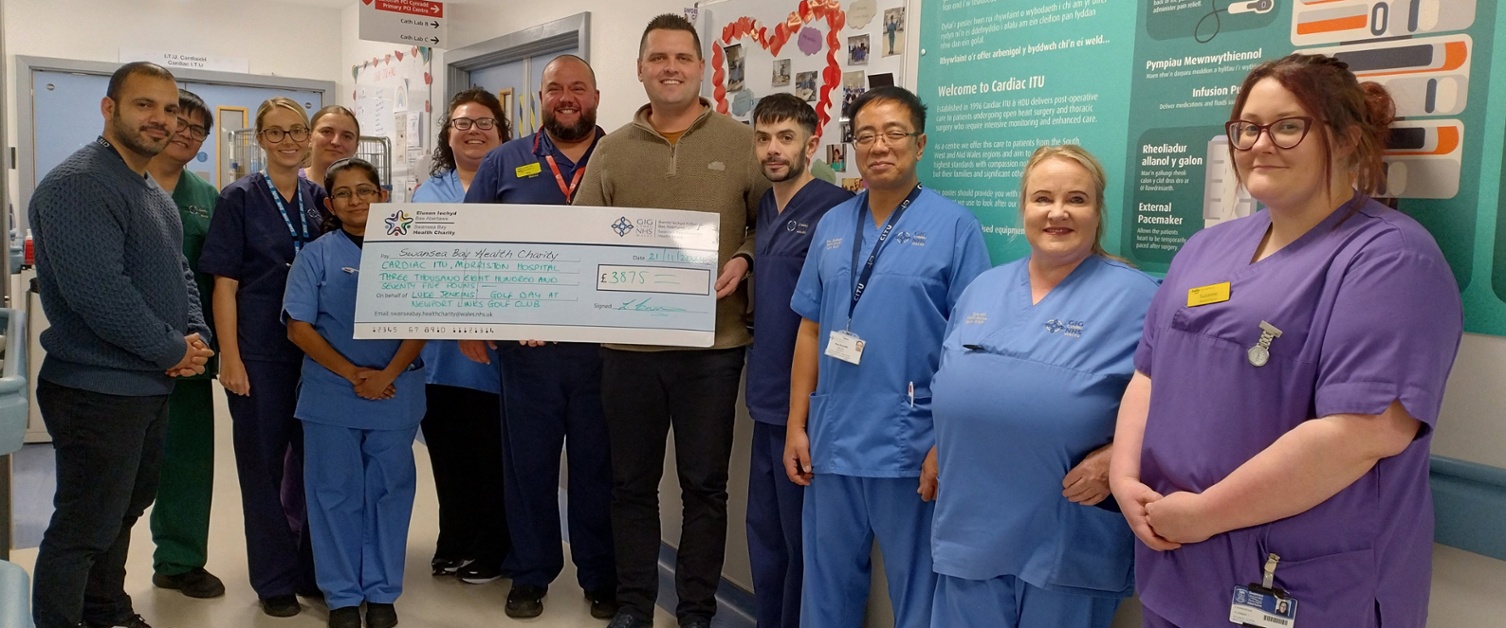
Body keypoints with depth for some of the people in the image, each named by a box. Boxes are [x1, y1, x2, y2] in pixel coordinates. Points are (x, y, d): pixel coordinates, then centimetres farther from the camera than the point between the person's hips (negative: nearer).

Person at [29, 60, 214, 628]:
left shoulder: (154, 192, 13)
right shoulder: (78, 184, -19)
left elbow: (179, 272, 16)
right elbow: (97, 290, -27)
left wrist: (197, 335, -2)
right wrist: (173, 350, -17)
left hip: (151, 386, 10)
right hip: (97, 389, -10)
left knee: (126, 506, 23)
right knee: (85, 527, 0)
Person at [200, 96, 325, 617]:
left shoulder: (319, 199, 7)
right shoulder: (240, 198, -3)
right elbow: (225, 284, -5)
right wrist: (230, 357, -11)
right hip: (260, 351, -3)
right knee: (264, 462, 6)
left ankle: (312, 568, 26)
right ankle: (274, 579, 20)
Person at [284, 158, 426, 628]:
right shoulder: (315, 255, 3)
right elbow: (300, 328, -2)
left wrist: (388, 375, -14)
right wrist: (353, 373, -12)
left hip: (395, 392, 0)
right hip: (331, 392, 0)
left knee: (389, 490, 7)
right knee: (335, 493, 6)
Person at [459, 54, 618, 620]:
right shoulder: (505, 163, 9)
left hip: (604, 344, -1)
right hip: (525, 345, 1)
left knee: (599, 464, 7)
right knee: (528, 462, 9)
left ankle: (601, 578, 22)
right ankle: (529, 575, 24)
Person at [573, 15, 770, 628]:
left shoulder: (742, 142, 0)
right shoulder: (612, 150, 5)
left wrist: (743, 260, -13)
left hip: (713, 346, -2)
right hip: (627, 345, 2)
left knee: (704, 485, 9)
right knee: (631, 483, 13)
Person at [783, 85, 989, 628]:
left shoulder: (954, 227, -7)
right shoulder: (832, 225, 8)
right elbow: (811, 330, 10)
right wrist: (797, 426, 7)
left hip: (909, 448, -4)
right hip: (830, 441, 4)